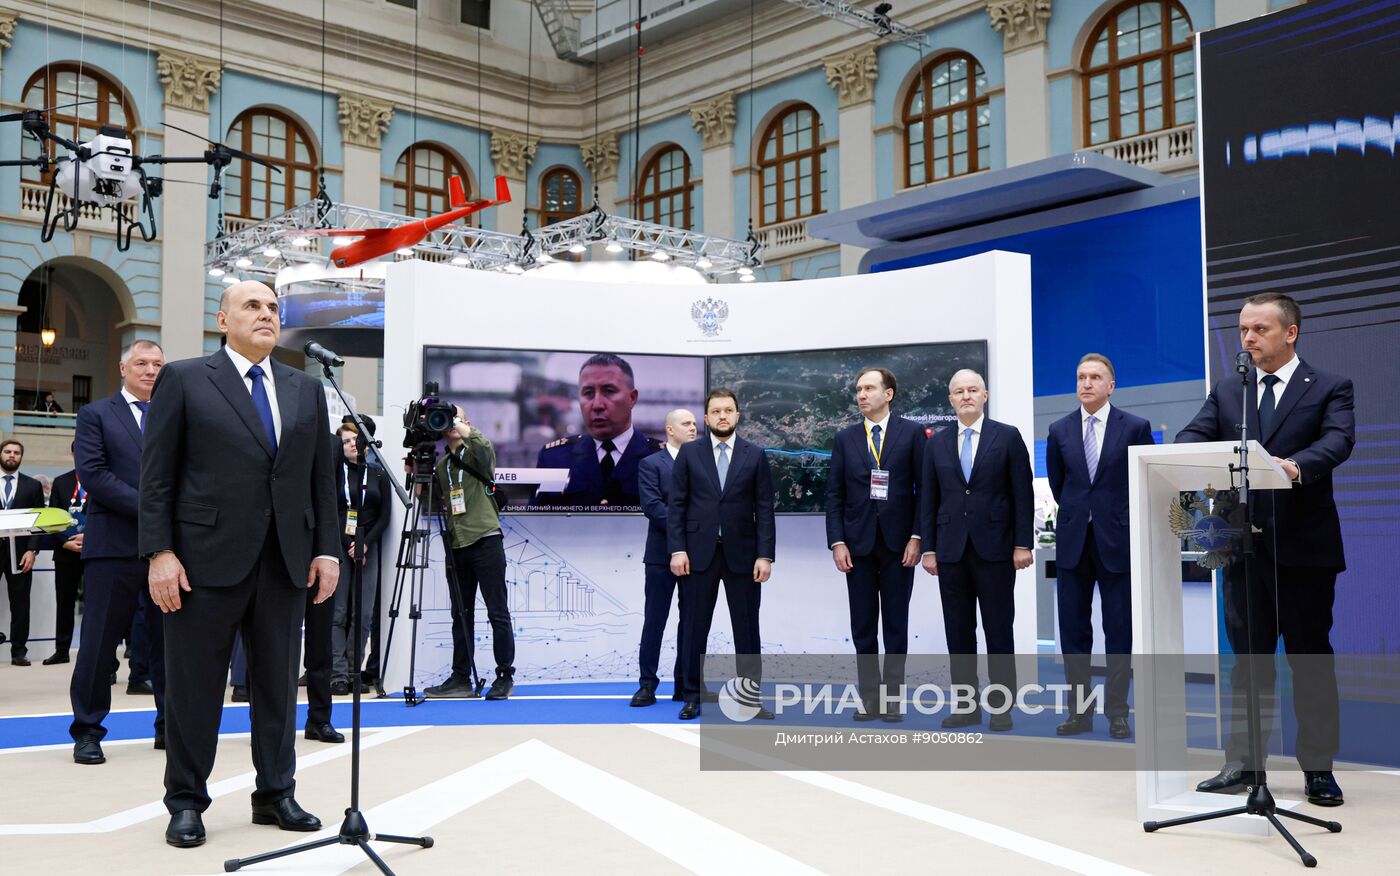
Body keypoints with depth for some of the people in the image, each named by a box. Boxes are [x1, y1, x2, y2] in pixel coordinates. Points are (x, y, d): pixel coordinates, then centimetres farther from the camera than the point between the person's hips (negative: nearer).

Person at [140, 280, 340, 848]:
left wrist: (326, 548, 4)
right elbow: (156, 475, -2)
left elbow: (322, 477, 12)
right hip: (206, 560, -4)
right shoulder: (184, 380, 2)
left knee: (278, 683, 10)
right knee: (194, 687, 4)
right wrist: (159, 552, -10)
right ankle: (186, 802, 17)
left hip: (286, 562, 4)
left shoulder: (306, 389, 13)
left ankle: (275, 794, 22)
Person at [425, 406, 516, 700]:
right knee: (461, 614, 8)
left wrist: (465, 431, -17)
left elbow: (485, 449, -21)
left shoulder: (478, 453, 4)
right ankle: (461, 678, 11)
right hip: (457, 544, 6)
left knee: (497, 612, -3)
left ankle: (505, 677, 2)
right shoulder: (441, 464, 19)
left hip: (485, 540, -6)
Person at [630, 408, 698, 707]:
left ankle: (685, 685, 13)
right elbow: (651, 505, -10)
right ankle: (647, 684, 5)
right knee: (655, 619, -1)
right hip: (663, 553, -4)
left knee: (691, 620, 6)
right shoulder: (651, 464, 1)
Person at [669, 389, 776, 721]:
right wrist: (677, 549, -7)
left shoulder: (755, 455, 4)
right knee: (696, 627, 5)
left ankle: (750, 696, 11)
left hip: (742, 553, 0)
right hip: (699, 552, 0)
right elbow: (676, 505, 2)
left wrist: (765, 555, -6)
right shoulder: (689, 453, 4)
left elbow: (764, 509, 1)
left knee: (747, 627, 4)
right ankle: (693, 696, 15)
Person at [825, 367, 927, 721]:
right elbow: (834, 494, 5)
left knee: (896, 625, 4)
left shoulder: (912, 433, 1)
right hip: (858, 543, 2)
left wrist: (917, 537, -8)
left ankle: (892, 698, 11)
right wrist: (837, 542, -4)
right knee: (863, 627, 5)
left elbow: (924, 488, -1)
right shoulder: (845, 438, 7)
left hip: (899, 543, -2)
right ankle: (869, 698, 12)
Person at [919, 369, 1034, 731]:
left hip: (995, 548, -3)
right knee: (958, 632, 5)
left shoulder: (1008, 437, 2)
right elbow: (928, 500, 9)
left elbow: (1023, 494, -1)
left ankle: (1001, 706, 9)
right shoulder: (937, 443, 10)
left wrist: (1022, 544, -7)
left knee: (998, 630, 2)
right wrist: (928, 549, 4)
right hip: (951, 549, 3)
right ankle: (965, 706, 12)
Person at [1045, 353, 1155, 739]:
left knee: (1119, 631, 3)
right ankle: (1079, 711, 12)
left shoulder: (1135, 427, -3)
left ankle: (1117, 712, 11)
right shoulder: (1059, 430, 5)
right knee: (1073, 630, 4)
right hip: (1073, 541, 3)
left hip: (1117, 540, -2)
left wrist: (1126, 519, 8)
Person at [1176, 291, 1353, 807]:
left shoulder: (1329, 388, 2)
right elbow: (1193, 435, -1)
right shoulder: (1226, 392, 12)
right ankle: (1244, 763, 17)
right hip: (1243, 545, 3)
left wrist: (1296, 465, -36)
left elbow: (1338, 440, -15)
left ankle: (1319, 768, 15)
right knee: (1248, 659, 9)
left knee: (1310, 658, 5)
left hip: (1304, 546, -3)